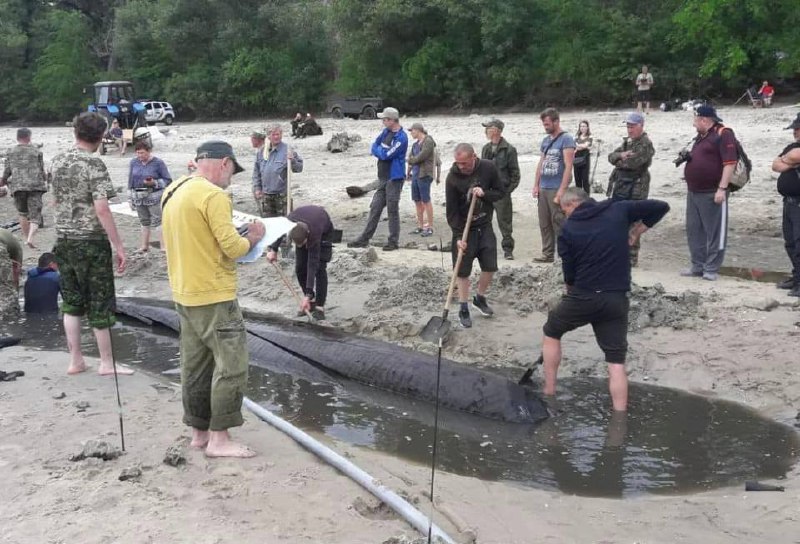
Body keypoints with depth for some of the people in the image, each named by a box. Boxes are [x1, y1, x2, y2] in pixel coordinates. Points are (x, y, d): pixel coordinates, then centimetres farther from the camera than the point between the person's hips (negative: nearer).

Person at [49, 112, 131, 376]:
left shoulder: (57, 162, 7)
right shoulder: (94, 164, -15)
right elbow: (102, 209, -21)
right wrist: (119, 247, -18)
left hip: (63, 240, 6)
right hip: (91, 241, -6)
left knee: (71, 302, 13)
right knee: (100, 303, 3)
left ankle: (75, 360, 17)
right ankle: (106, 362, 12)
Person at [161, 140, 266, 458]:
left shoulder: (173, 192, 12)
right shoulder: (213, 196, -17)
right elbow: (233, 247, -20)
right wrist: (253, 237, -1)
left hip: (184, 294, 10)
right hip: (214, 295, -9)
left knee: (196, 365, 15)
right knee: (232, 364, -3)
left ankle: (199, 432, 23)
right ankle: (219, 438, 0)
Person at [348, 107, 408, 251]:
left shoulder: (401, 138, -16)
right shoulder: (386, 131, 11)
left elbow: (386, 154, -21)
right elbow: (374, 148, 9)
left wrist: (379, 150, -2)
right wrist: (383, 152, -10)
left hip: (394, 178, -8)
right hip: (383, 178, 8)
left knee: (392, 210, -1)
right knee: (375, 208, 10)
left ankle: (394, 241, 8)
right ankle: (364, 239, 14)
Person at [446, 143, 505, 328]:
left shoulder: (488, 168, -11)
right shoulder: (452, 178, -18)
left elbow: (500, 192, -1)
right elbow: (451, 211, -15)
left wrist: (484, 194, -21)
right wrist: (458, 236, -21)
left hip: (485, 226, 3)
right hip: (464, 229, -3)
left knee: (490, 267, 7)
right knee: (462, 270, -2)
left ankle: (480, 298, 30)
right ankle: (463, 308, 11)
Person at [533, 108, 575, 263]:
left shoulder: (566, 139, -8)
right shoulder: (545, 140, 15)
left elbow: (568, 166, -14)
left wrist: (562, 190, -18)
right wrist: (536, 185, 10)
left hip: (556, 190, -7)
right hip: (543, 189, 7)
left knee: (559, 224, -5)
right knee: (544, 224, 10)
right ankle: (547, 254, 17)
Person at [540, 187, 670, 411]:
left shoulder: (568, 230, -2)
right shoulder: (618, 209, 2)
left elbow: (569, 274, -2)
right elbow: (661, 207, 6)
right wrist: (635, 233, 13)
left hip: (583, 296, -1)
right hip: (617, 298, 2)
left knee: (551, 333, 25)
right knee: (616, 361, 7)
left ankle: (549, 393, 27)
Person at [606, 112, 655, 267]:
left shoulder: (646, 144, -10)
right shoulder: (626, 142, 18)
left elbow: (633, 163, -23)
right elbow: (611, 156, 8)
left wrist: (619, 160, -4)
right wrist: (621, 155, -14)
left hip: (635, 191, -9)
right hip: (619, 187, 9)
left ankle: (632, 258, 3)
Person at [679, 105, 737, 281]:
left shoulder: (723, 134, -10)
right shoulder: (701, 136, 17)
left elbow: (730, 163, -18)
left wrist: (722, 188, -23)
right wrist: (686, 157, 13)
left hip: (712, 193, -9)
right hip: (693, 192, 9)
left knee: (714, 232, -2)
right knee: (694, 231, 11)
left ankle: (711, 269, 1)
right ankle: (697, 266, 18)